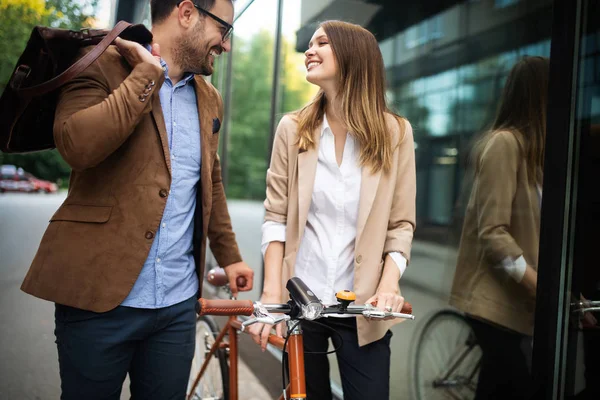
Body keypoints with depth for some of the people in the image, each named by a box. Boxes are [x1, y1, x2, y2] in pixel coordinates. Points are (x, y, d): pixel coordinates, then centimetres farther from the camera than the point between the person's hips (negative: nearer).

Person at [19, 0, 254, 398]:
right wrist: (148, 74, -16)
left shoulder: (210, 100, 13)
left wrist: (228, 254, 25)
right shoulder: (103, 65, -5)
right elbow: (76, 145, -24)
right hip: (99, 295, -4)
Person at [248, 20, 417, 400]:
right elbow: (276, 217, -2)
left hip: (362, 307, -1)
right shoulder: (293, 128, -1)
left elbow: (401, 224, -2)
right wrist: (272, 292, -10)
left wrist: (389, 284, -16)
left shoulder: (395, 132, -3)